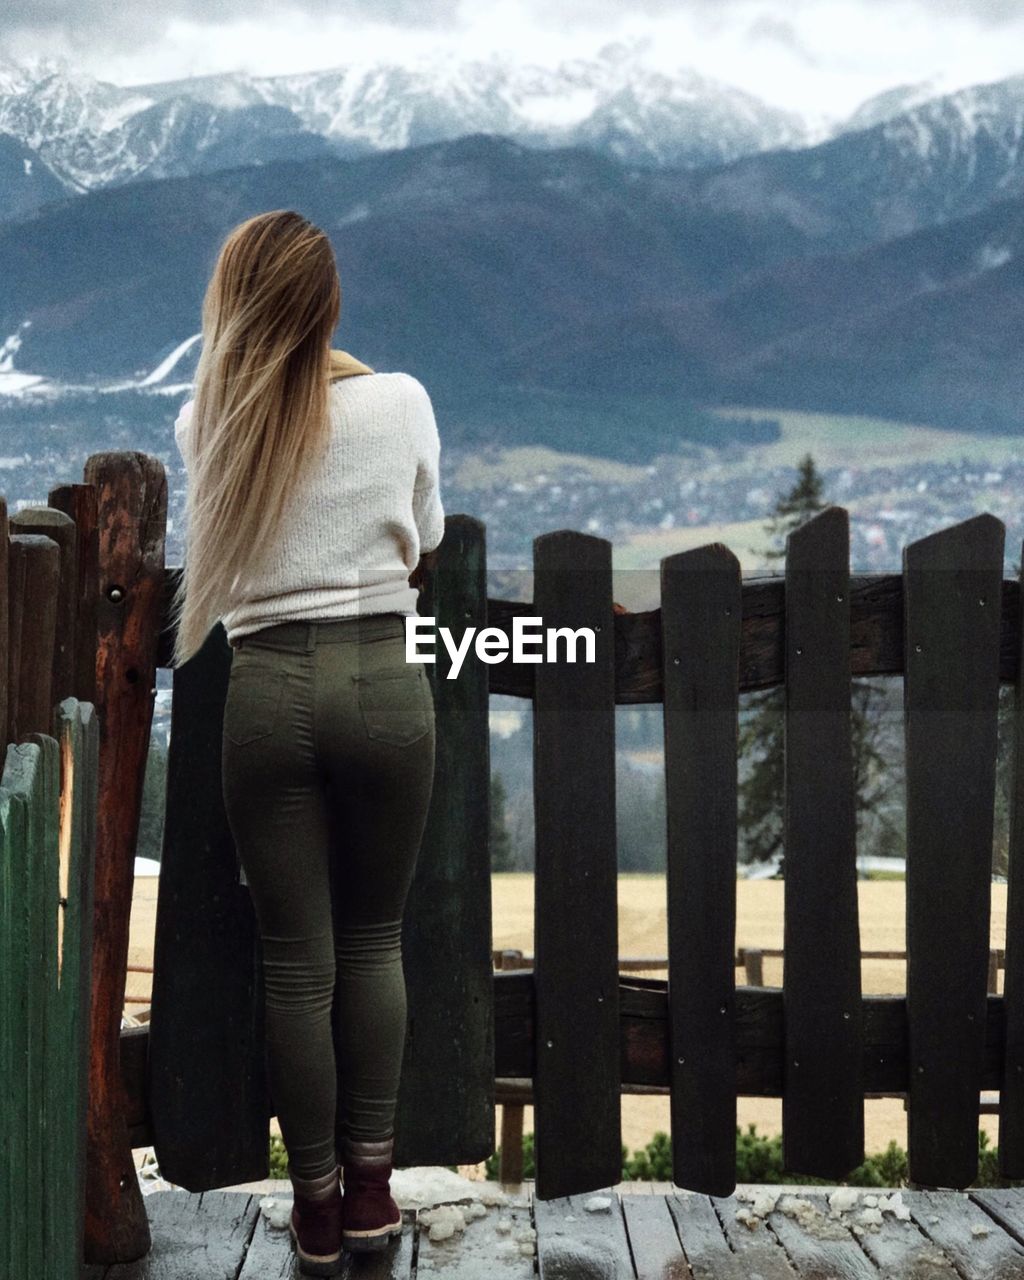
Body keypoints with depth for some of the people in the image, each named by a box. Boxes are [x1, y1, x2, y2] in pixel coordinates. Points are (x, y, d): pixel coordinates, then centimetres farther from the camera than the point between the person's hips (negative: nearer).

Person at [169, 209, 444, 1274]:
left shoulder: (205, 421, 1)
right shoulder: (401, 401, -1)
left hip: (267, 689, 0)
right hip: (385, 680, 0)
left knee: (296, 957, 8)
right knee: (373, 941, 15)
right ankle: (370, 1186, 20)